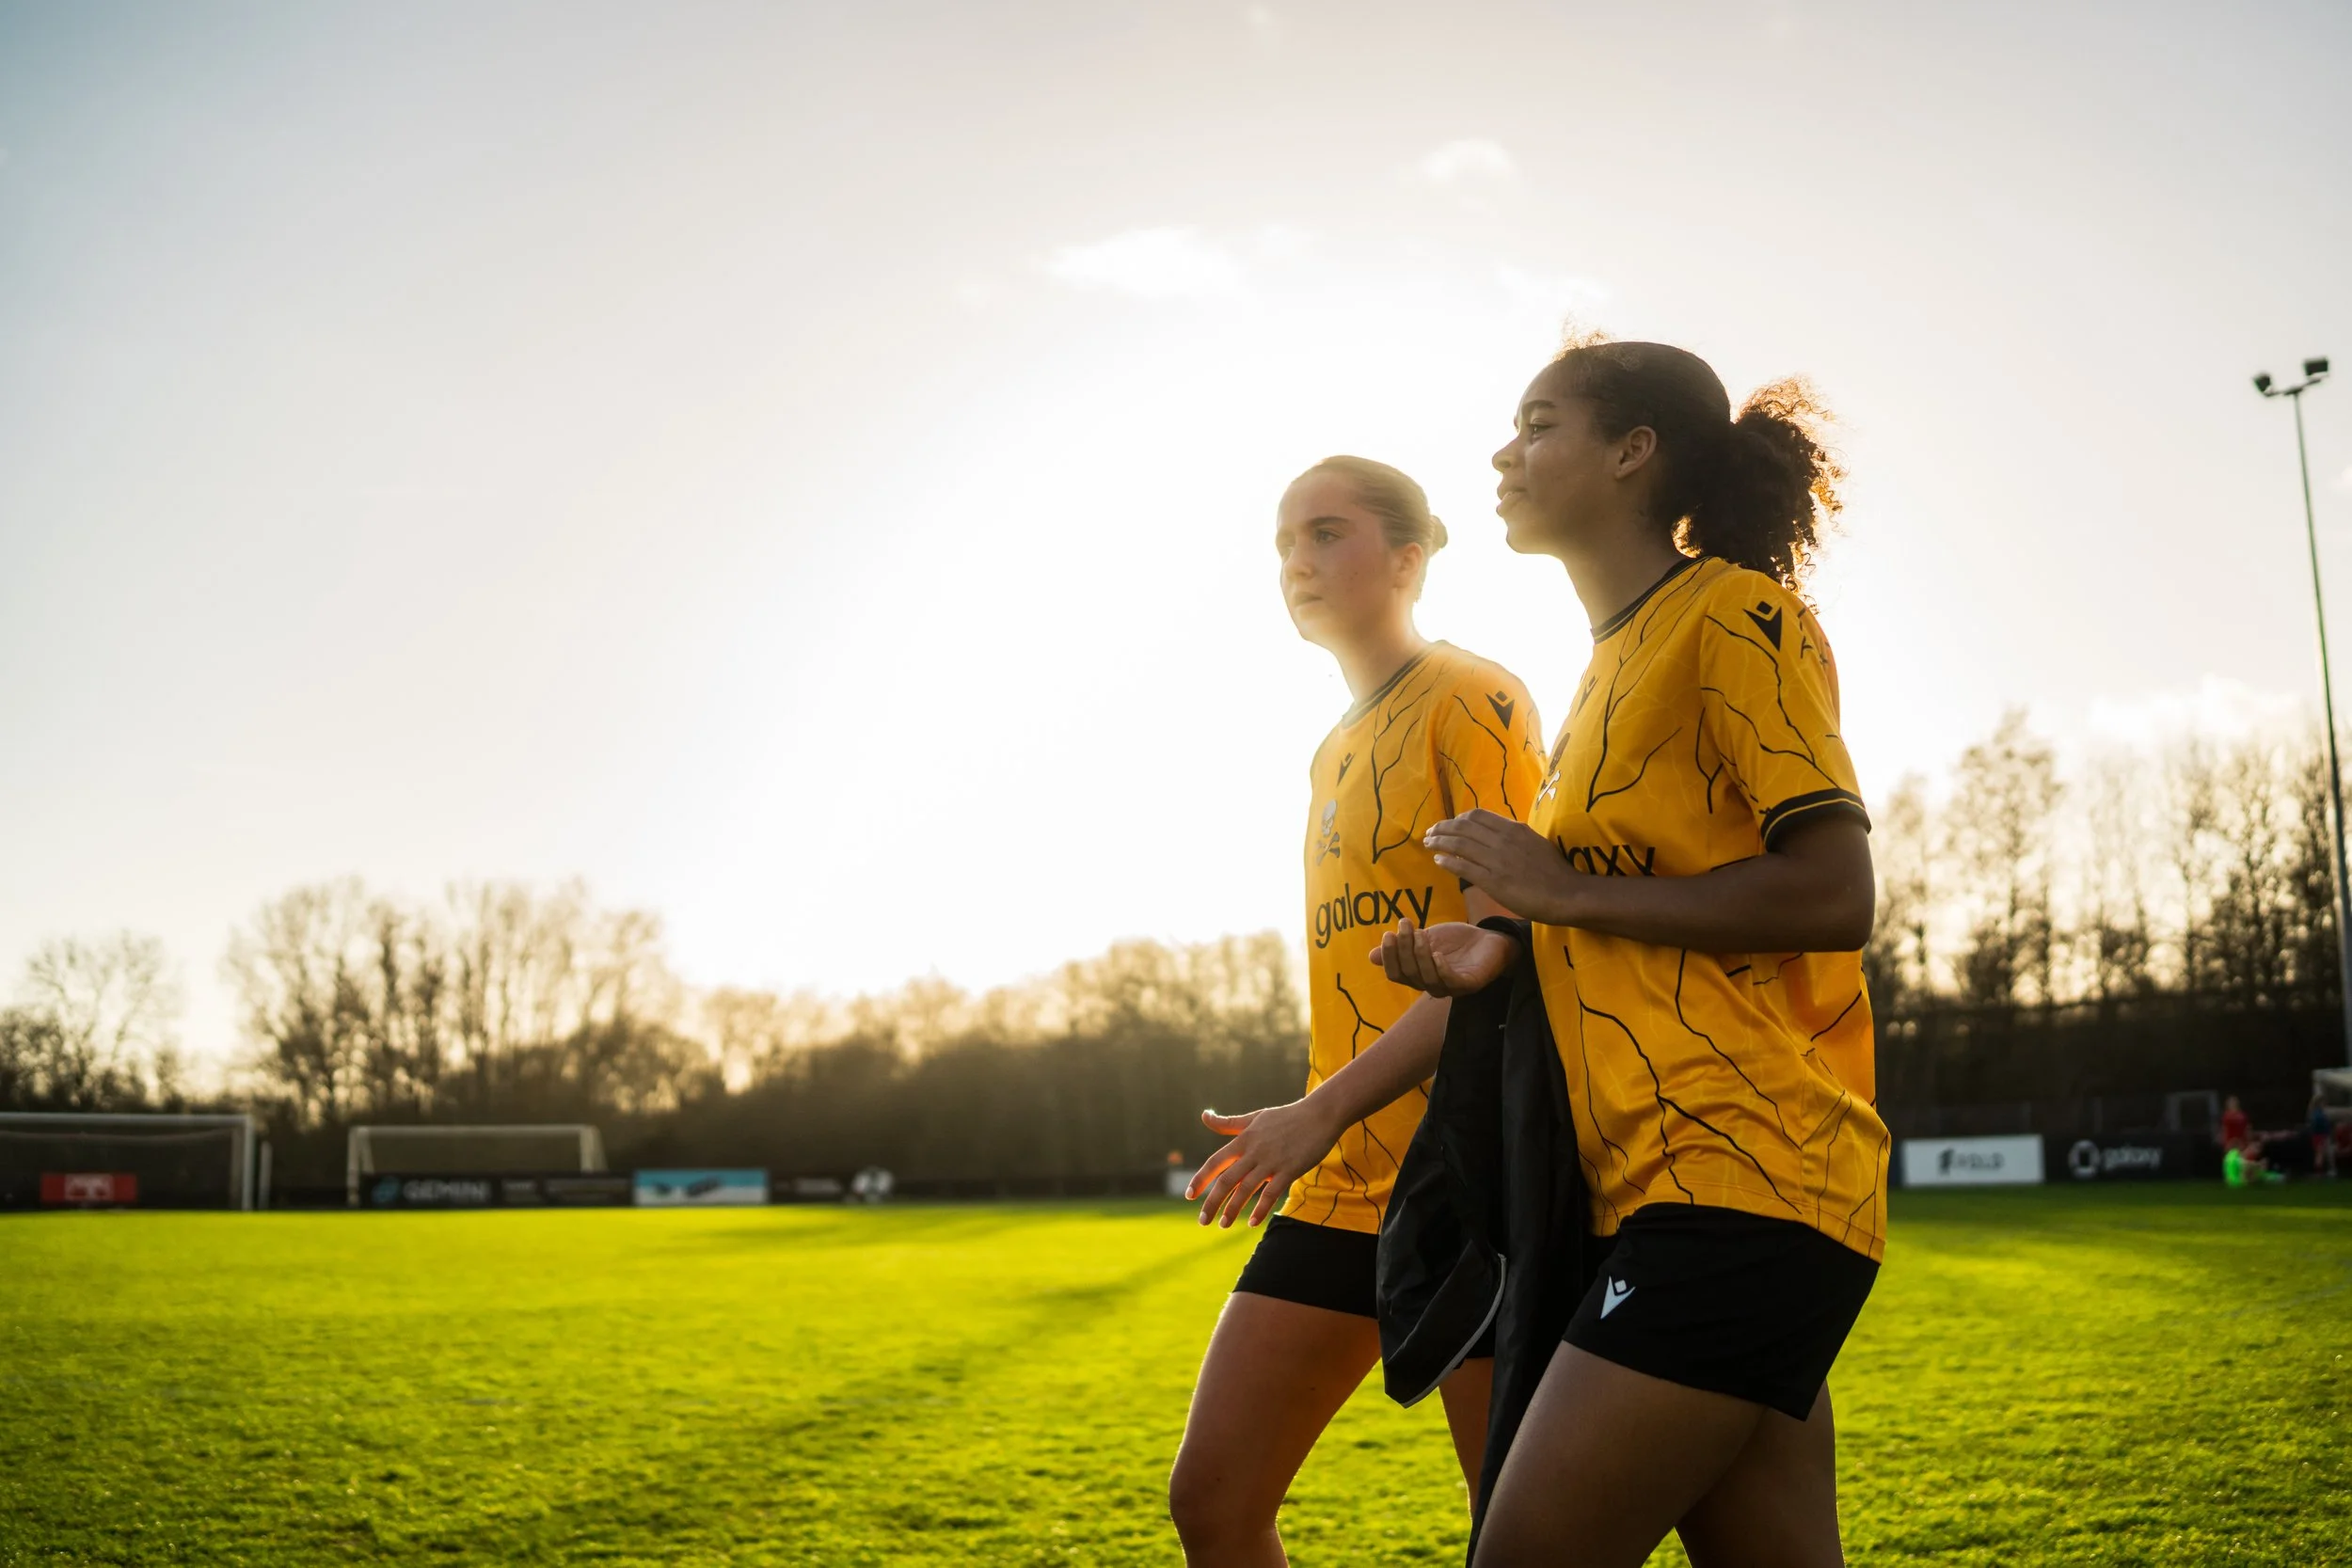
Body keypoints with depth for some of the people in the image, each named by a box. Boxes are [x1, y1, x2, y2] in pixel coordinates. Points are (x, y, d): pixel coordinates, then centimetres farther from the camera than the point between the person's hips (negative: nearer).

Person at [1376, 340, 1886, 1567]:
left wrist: (1565, 890, -12)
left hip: (1741, 1176, -9)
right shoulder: (1618, 661, 22)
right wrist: (1508, 954, 10)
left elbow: (1832, 894, -15)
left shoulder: (1735, 613, -5)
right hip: (1669, 1185, 9)